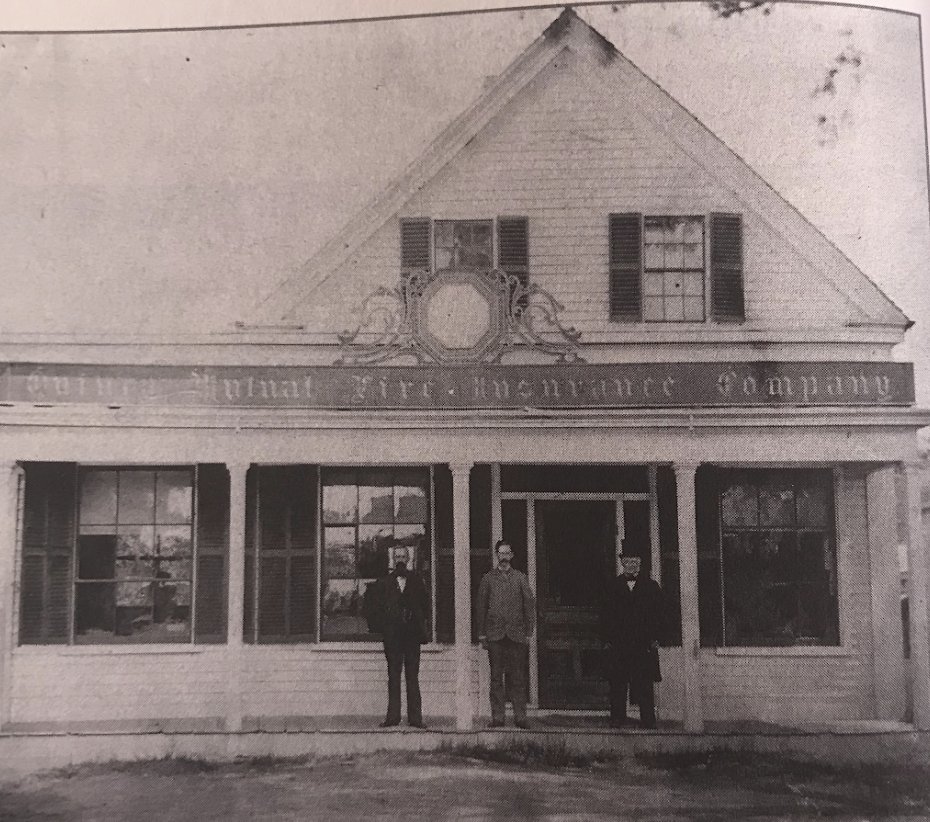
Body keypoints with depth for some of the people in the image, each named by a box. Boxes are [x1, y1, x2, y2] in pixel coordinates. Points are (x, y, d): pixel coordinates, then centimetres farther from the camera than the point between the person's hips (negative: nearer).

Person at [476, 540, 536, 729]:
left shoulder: (520, 578, 10)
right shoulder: (488, 578, 10)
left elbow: (529, 605, 9)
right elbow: (481, 606, 9)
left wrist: (529, 632, 1)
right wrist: (482, 634, 3)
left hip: (516, 634, 0)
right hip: (495, 635, 0)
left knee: (518, 677, -1)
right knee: (496, 677, 0)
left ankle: (520, 717, 2)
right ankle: (497, 717, 4)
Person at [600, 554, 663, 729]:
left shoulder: (651, 586, 11)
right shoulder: (613, 587, 11)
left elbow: (657, 615, 7)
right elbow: (606, 616, 7)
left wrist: (653, 639, -3)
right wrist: (607, 640, -3)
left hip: (644, 644, 0)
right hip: (618, 645, 0)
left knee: (645, 685, -2)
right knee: (617, 683, -1)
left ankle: (648, 719, 3)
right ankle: (617, 717, 6)